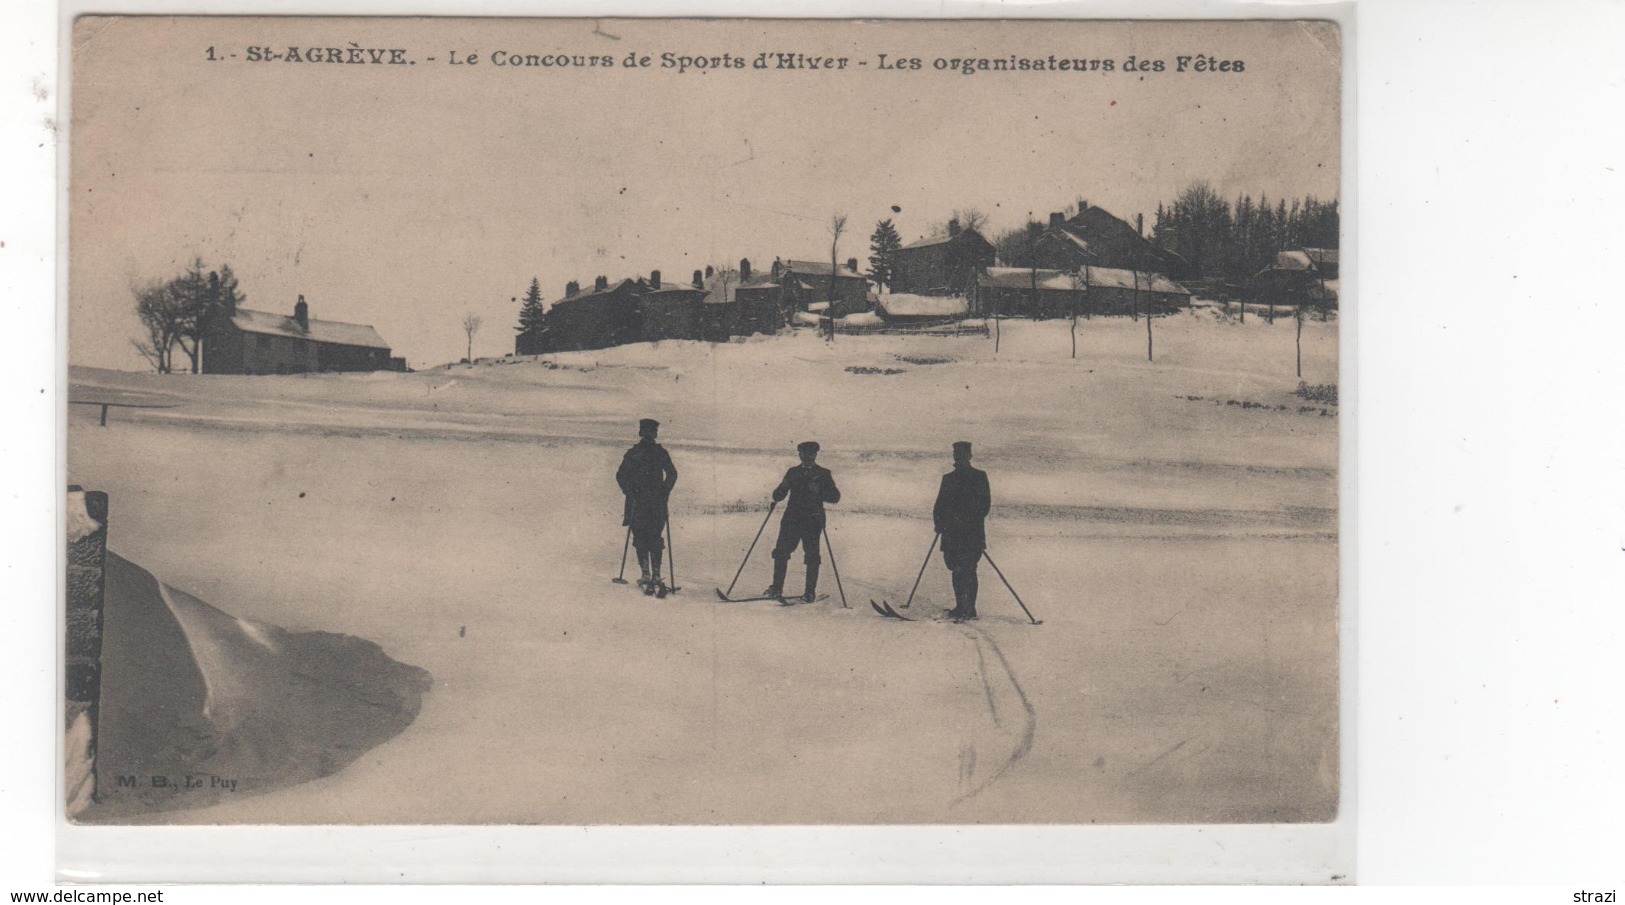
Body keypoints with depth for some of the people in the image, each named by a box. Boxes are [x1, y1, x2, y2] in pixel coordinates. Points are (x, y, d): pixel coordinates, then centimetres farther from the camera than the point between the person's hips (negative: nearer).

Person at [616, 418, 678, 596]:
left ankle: (646, 576, -2)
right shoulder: (661, 452, 1)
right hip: (657, 503, 1)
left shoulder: (632, 453, -1)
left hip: (637, 502, -1)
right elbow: (672, 474, -5)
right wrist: (664, 493, 3)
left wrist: (630, 492, 2)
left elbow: (621, 476, -5)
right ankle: (656, 576, 1)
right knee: (655, 539, 9)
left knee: (640, 539, 6)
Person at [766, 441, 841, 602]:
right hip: (792, 519, 3)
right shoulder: (793, 473, 14)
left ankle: (810, 592, 2)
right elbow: (778, 496, 13)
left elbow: (835, 497, -2)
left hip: (813, 521, -3)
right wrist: (782, 487, -10)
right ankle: (776, 588, 9)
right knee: (781, 552, -1)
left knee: (812, 556, -6)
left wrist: (818, 492, -18)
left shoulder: (823, 474, 5)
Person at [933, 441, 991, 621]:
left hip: (972, 533, -5)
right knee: (957, 569, 6)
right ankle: (960, 607, 12)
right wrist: (939, 521, -3)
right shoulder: (948, 478, 16)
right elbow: (940, 504, 14)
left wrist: (972, 521, -15)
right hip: (952, 532, 5)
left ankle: (970, 609, -9)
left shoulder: (979, 476, 3)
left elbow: (985, 503, -4)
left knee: (968, 570, -10)